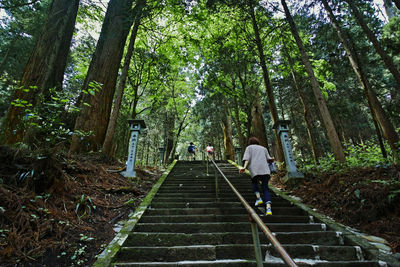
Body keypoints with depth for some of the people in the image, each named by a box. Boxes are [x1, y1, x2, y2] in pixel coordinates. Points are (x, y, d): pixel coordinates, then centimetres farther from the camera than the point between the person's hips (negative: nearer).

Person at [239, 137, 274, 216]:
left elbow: (247, 158, 0)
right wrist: (272, 160, 43)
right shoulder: (264, 148, 26)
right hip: (265, 170, 2)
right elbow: (269, 159, 20)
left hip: (254, 170, -2)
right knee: (265, 188, 5)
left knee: (254, 183, 24)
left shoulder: (249, 147, 18)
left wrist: (244, 167, -12)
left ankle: (258, 198, 4)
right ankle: (268, 208, -11)